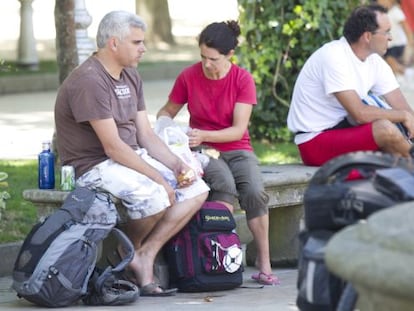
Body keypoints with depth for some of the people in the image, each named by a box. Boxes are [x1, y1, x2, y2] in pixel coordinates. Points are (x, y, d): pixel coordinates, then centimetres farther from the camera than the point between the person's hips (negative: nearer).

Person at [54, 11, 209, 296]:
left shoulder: (130, 76, 11)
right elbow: (112, 147, -23)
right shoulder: (88, 81, -19)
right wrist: (159, 178, -21)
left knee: (197, 190, -5)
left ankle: (144, 258, -8)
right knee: (154, 196, -34)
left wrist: (177, 165, -5)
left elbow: (146, 134, 12)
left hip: (133, 157, 10)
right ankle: (130, 254, -4)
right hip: (94, 166, -10)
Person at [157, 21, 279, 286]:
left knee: (255, 192, -29)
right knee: (225, 184, -34)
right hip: (203, 152, -1)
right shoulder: (189, 77, -2)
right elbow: (167, 111, 13)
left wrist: (203, 135, -24)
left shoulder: (243, 79, -5)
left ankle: (264, 264, -21)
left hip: (237, 149, 1)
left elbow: (239, 130, -10)